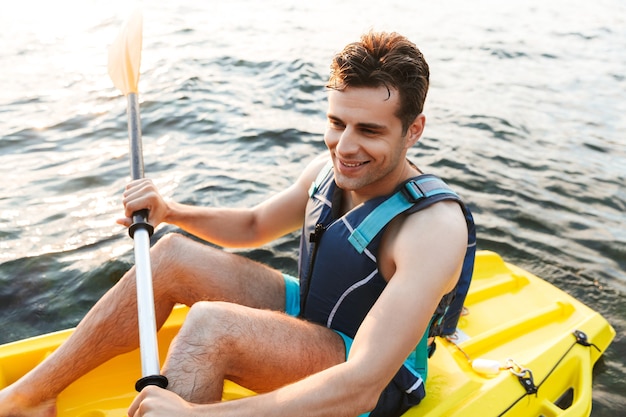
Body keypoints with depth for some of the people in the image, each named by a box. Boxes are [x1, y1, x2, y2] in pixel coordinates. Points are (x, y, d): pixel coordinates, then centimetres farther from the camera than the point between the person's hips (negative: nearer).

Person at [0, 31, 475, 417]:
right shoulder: (330, 170, -7)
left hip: (381, 378, -7)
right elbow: (254, 226, 10)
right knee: (174, 255, -4)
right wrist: (171, 212, -8)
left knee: (210, 325, -32)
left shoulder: (433, 227, -30)